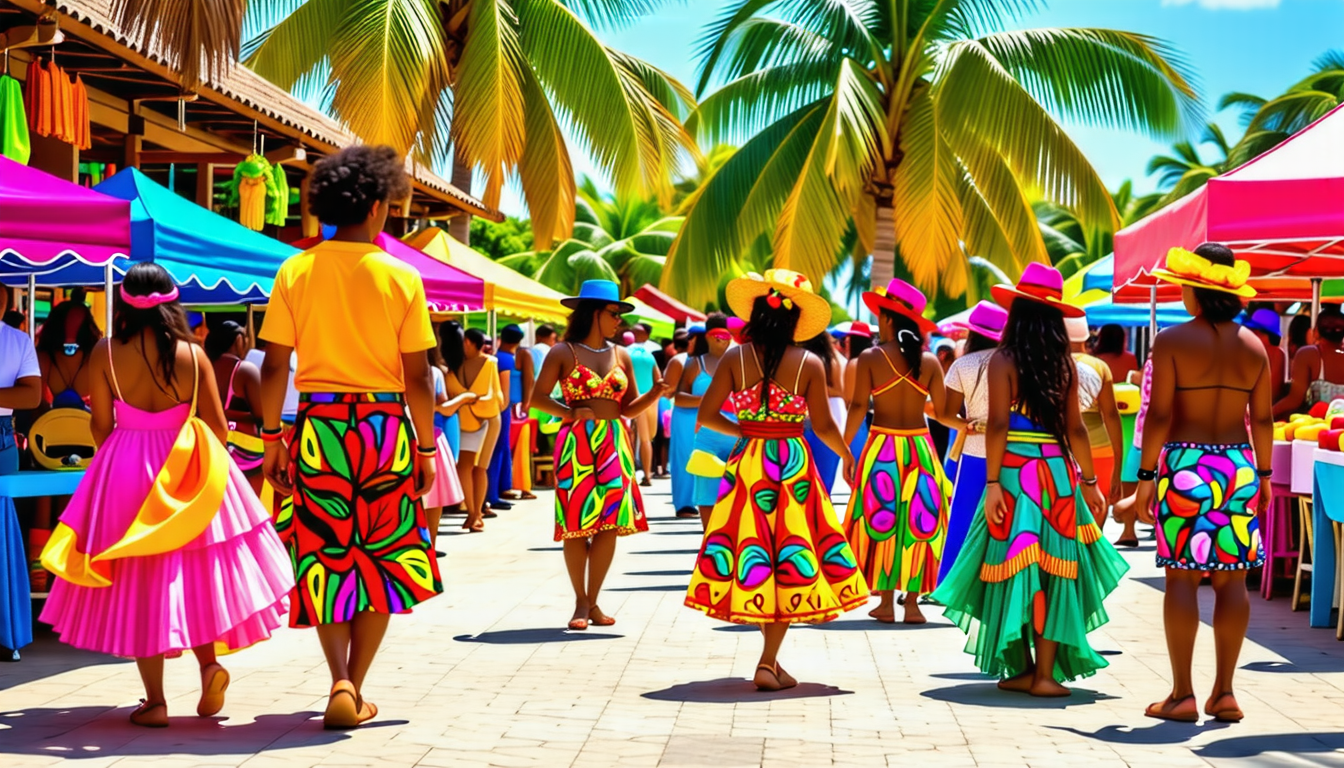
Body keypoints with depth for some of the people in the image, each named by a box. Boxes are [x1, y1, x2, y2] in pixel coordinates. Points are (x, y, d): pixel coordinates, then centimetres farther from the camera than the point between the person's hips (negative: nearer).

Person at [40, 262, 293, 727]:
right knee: (194, 570, 16)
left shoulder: (105, 353, -6)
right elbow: (218, 428, -4)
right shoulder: (192, 354, -6)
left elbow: (101, 426, 0)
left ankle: (155, 701, 6)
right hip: (188, 474, 1)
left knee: (139, 581, 5)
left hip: (125, 475, 0)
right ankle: (208, 660, -5)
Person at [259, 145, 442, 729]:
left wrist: (271, 438, 7)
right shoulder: (401, 278, -5)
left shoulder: (296, 271, -1)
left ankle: (340, 681, -4)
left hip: (318, 424, 1)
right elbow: (418, 379, -5)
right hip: (385, 425, -1)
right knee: (382, 559, 11)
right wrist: (425, 448, 5)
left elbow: (274, 365, -2)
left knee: (325, 556, 11)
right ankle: (355, 691, 13)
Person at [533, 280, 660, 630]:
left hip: (615, 445, 4)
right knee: (576, 525, -3)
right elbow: (539, 397, -3)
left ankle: (593, 602, 11)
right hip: (576, 444, -4)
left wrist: (658, 391, -4)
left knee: (610, 524, 0)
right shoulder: (563, 353, 0)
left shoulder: (621, 355, 13)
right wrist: (570, 412, -19)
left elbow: (630, 407, 13)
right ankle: (580, 603, 8)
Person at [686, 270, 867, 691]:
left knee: (753, 551, 12)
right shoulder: (809, 364, -5)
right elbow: (823, 426, -4)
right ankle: (767, 663, 0)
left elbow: (706, 415, -2)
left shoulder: (735, 359, -2)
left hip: (747, 465, 2)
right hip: (792, 464, -2)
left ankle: (771, 657, 18)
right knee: (789, 555, 4)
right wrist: (846, 456, 15)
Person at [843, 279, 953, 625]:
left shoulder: (871, 357, -7)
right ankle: (912, 603, 9)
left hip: (882, 449, -2)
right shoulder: (929, 361, -1)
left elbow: (858, 407, -12)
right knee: (917, 522, 10)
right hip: (921, 449, 2)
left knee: (881, 520, 9)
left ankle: (886, 602, 10)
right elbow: (942, 410, -3)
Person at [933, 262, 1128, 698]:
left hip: (1014, 471, -3)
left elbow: (997, 425, -10)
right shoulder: (1065, 364, 4)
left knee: (1015, 568, 5)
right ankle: (1045, 673, 7)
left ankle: (1021, 668, 8)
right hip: (1058, 472, 3)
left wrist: (992, 482, -10)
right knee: (1053, 572, 6)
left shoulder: (1004, 361, -5)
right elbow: (1074, 428, 6)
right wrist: (1089, 481, 14)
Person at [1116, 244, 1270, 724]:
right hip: (1239, 464, 4)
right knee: (1231, 579, 6)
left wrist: (1147, 475, -4)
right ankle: (1224, 692, 9)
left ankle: (1183, 694, 0)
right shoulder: (1253, 345, 7)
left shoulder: (1172, 341, -6)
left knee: (1182, 576, 0)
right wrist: (1263, 473, 18)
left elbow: (1160, 415, -9)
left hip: (1186, 465, -4)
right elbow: (1263, 418, 9)